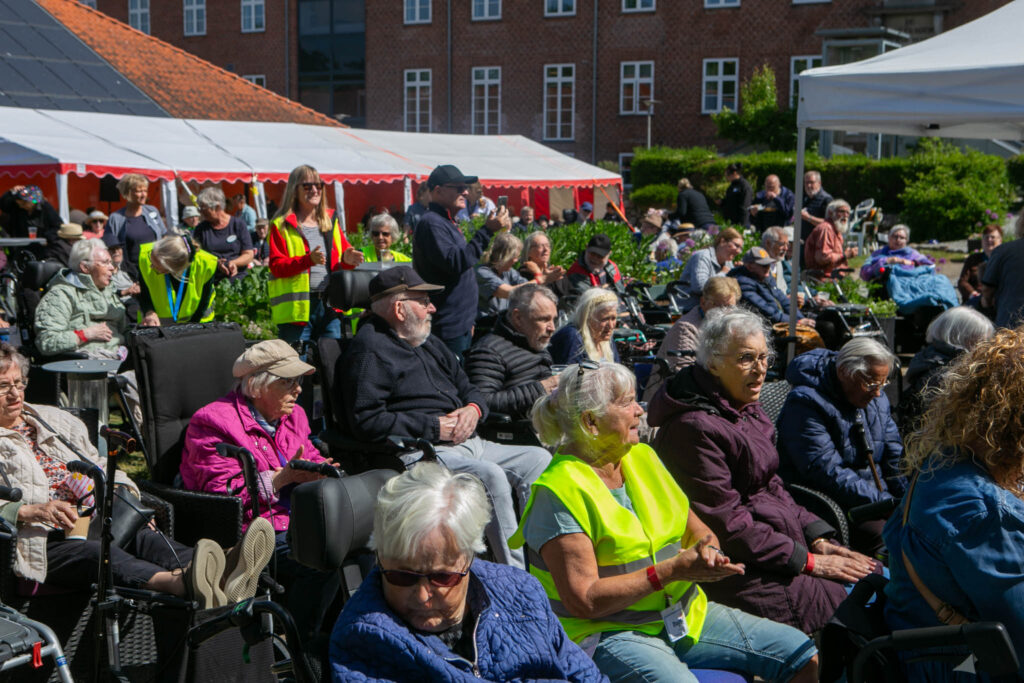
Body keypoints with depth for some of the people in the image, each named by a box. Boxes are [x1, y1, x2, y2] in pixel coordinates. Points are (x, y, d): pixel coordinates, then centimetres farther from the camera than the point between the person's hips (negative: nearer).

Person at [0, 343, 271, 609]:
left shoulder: (55, 419, 28)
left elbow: (99, 465, 29)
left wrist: (124, 494, 8)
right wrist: (29, 511, -21)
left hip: (91, 525, 5)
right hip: (43, 542, -5)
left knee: (142, 536, -28)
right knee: (97, 552, -37)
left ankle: (219, 575, -57)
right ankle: (181, 582, -67)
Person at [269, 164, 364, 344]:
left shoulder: (331, 220, 16)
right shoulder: (281, 226, 1)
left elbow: (342, 257, 19)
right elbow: (276, 266, -8)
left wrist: (347, 260, -5)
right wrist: (308, 259, -22)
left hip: (330, 305, 4)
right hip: (296, 308, -4)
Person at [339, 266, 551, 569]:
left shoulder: (429, 343, 23)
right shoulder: (370, 350, -6)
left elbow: (469, 389, 28)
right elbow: (367, 422, -18)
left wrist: (473, 409, 1)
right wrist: (435, 428, -15)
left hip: (467, 442, 10)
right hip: (417, 451, -10)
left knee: (538, 460, -3)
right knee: (491, 476, -32)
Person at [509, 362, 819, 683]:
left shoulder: (643, 458, 10)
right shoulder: (560, 491, -14)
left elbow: (697, 530, 16)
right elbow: (584, 601, -19)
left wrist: (708, 548, -9)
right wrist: (672, 570, -21)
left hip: (686, 615, 7)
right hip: (608, 633, -7)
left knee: (806, 656, -2)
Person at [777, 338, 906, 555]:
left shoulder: (876, 397, 13)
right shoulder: (806, 404, -14)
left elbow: (894, 454, 18)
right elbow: (829, 473, -21)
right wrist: (887, 504, -23)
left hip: (878, 498, 8)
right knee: (885, 534, -32)